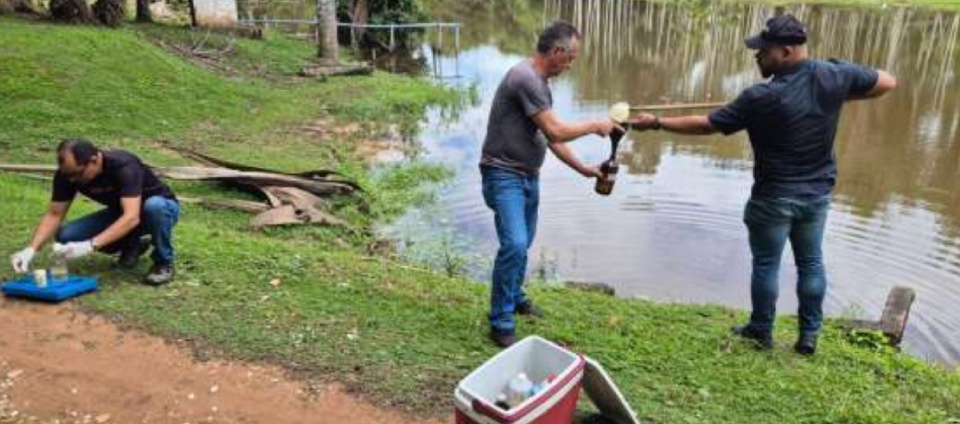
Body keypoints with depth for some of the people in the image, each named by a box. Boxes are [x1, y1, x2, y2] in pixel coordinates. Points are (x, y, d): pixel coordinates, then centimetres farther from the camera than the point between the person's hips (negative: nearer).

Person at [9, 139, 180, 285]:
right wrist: (31, 249, -25)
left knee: (154, 206, -41)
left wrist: (90, 246, -51)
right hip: (120, 213, 6)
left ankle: (164, 262, -15)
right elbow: (54, 214, -10)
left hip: (162, 208, -5)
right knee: (66, 236, -16)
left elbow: (132, 217, -44)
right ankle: (131, 246, 7)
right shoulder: (67, 173, -17)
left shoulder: (123, 166, -35)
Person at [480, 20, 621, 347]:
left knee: (522, 244, 19)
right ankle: (501, 324, -8)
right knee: (515, 245, -19)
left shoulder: (540, 83, 12)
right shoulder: (525, 78, -20)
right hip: (504, 175, -10)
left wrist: (582, 169, 15)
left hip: (528, 175, 10)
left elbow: (550, 137, 16)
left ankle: (514, 297, 40)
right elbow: (555, 132, -21)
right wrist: (594, 125, -7)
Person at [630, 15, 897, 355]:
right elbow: (887, 83, 9)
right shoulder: (835, 75, -8)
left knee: (766, 265, 11)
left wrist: (657, 123, -8)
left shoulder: (762, 98, -23)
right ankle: (809, 335, 27)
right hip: (817, 194, 5)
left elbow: (705, 124, -17)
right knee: (811, 262, 17)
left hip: (774, 198, -5)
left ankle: (761, 332, 26)